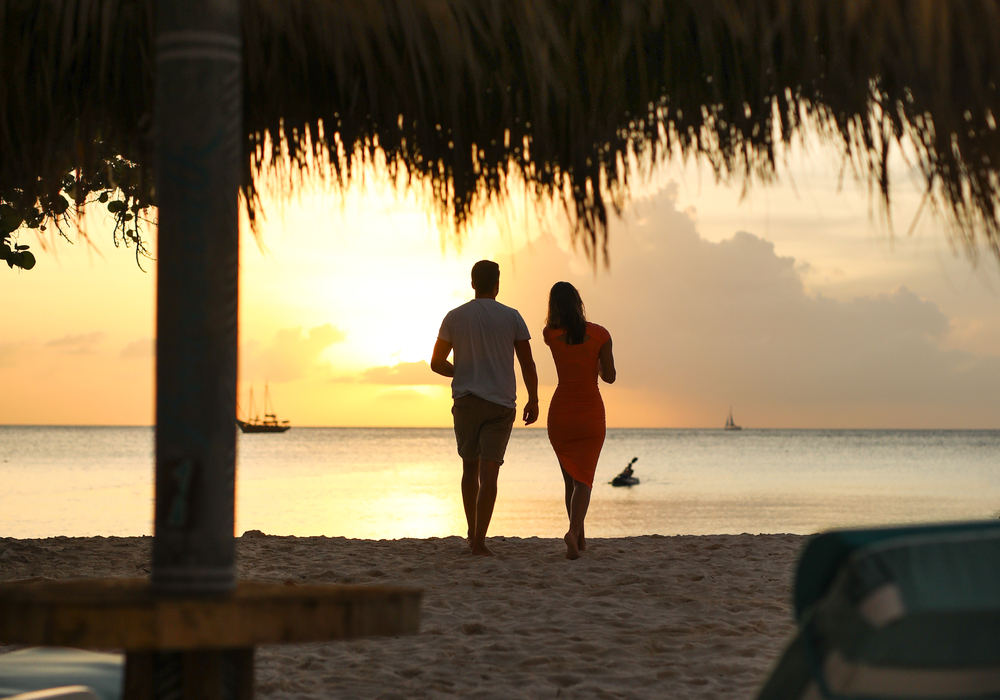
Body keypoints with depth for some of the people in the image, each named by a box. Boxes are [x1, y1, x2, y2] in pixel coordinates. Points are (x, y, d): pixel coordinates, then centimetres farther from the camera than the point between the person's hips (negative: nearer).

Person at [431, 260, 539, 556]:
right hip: (500, 403, -2)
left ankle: (472, 533, 20)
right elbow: (527, 364, -1)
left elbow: (437, 363, 6)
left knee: (470, 467, 17)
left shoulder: (454, 317, 2)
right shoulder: (511, 317, -2)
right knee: (489, 471, -4)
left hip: (465, 401, 2)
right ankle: (479, 540, -13)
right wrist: (533, 400, 10)